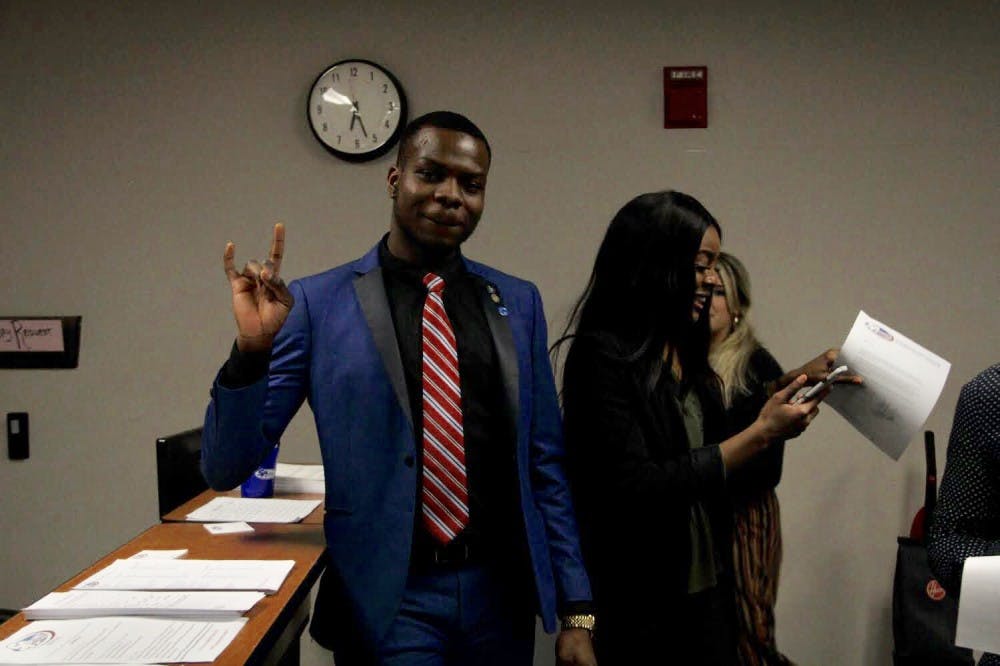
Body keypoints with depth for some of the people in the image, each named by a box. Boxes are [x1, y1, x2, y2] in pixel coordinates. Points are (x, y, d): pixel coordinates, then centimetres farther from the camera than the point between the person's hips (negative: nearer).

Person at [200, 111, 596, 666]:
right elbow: (225, 469, -5)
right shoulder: (316, 303, -6)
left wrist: (575, 611, 5)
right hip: (388, 599, -4)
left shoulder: (519, 303, 3)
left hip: (501, 593, 4)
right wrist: (251, 350, -22)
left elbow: (544, 465, 7)